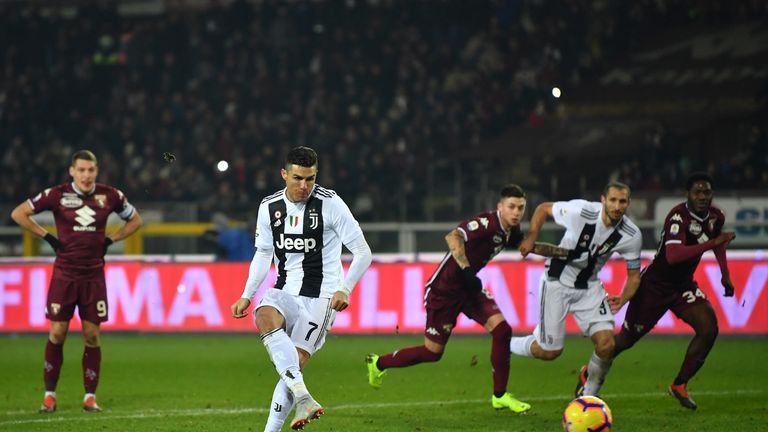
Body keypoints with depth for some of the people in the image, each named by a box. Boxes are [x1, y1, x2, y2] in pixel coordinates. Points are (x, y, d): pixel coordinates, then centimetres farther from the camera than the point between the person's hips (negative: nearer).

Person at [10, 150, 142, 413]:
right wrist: (47, 236, -4)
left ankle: (90, 396, 8)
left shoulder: (110, 196, 1)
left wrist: (110, 240, 6)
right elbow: (18, 213, -1)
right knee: (57, 332, -3)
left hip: (94, 275, 2)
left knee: (92, 335, 1)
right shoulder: (57, 194, -6)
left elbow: (135, 220, 17)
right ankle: (49, 394, 7)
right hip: (64, 273, -2)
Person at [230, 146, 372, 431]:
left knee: (296, 364, -12)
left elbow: (362, 252, -7)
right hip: (285, 291, 3)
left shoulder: (330, 203, -9)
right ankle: (302, 397, -41)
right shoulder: (269, 207, 3)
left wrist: (345, 289, -21)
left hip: (320, 297, -3)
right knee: (265, 318, -31)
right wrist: (247, 296, 10)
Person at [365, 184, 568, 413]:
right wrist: (467, 270, -45)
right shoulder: (486, 223, -25)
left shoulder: (510, 231, 2)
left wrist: (565, 251, 11)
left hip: (469, 286, 8)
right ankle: (378, 363, 26)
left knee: (501, 329, -10)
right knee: (432, 352, 1)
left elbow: (531, 246, 20)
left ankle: (500, 396, 1)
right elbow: (453, 237, -39)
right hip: (443, 288, -8)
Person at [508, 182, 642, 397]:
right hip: (557, 281, -3)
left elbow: (633, 275, -3)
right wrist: (531, 239, -18)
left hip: (589, 286, 3)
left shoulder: (631, 236, -15)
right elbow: (543, 209, -8)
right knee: (550, 351, -1)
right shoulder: (580, 211, -25)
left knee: (606, 343, -15)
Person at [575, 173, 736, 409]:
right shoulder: (679, 216, -29)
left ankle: (680, 385, 2)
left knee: (709, 329, -15)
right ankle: (589, 374, 32)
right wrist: (712, 243, -43)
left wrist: (725, 274, 13)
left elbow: (717, 241, 21)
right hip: (654, 285, -6)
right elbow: (673, 256, -44)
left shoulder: (716, 217, -4)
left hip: (683, 285, 6)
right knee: (627, 339, 4)